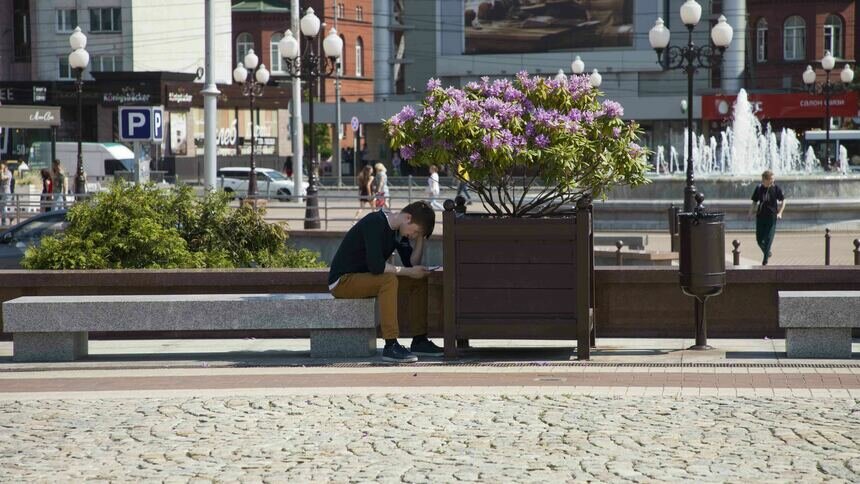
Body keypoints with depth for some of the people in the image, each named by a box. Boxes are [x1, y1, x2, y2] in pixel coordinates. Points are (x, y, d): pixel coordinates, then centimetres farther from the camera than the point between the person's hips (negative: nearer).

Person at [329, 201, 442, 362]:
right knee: (389, 280, -34)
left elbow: (411, 263, 4)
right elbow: (376, 266, -32)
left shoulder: (398, 231, 5)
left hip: (366, 278, 9)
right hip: (343, 281, -9)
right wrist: (409, 272, -23)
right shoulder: (375, 223, -22)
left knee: (420, 281, 1)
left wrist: (420, 237, -6)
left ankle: (419, 341, 3)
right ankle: (391, 346, -35)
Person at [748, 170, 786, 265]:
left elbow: (783, 201, 6)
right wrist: (750, 213, -4)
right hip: (760, 216, 3)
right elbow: (755, 202, 9)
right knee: (759, 240, 5)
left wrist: (780, 212, -5)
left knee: (768, 239, -6)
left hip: (771, 217, -3)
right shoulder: (759, 188, 2)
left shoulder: (776, 188, -3)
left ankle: (765, 260, 0)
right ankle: (768, 253, 32)